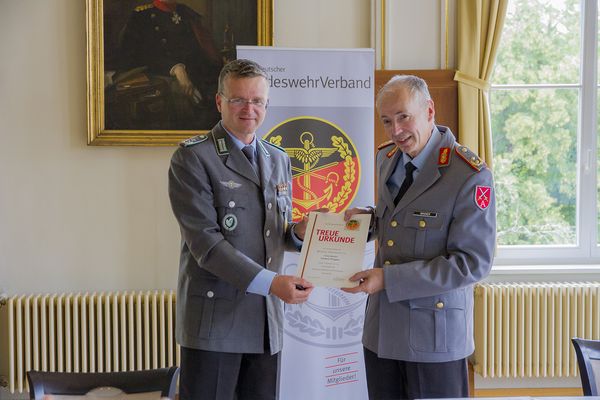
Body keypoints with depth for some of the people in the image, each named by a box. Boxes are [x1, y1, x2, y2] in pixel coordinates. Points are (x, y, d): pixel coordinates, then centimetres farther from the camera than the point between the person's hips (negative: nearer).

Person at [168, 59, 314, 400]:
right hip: (215, 317, -6)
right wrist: (270, 282, -22)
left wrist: (298, 233, -3)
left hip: (267, 320, 6)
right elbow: (204, 241, -15)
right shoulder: (193, 158, -7)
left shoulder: (279, 160, 14)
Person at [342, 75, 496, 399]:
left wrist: (389, 278, -21)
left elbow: (473, 262, -19)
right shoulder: (387, 158, 7)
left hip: (433, 330, -6)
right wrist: (369, 217, -1)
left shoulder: (470, 176, -17)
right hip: (382, 326, 6)